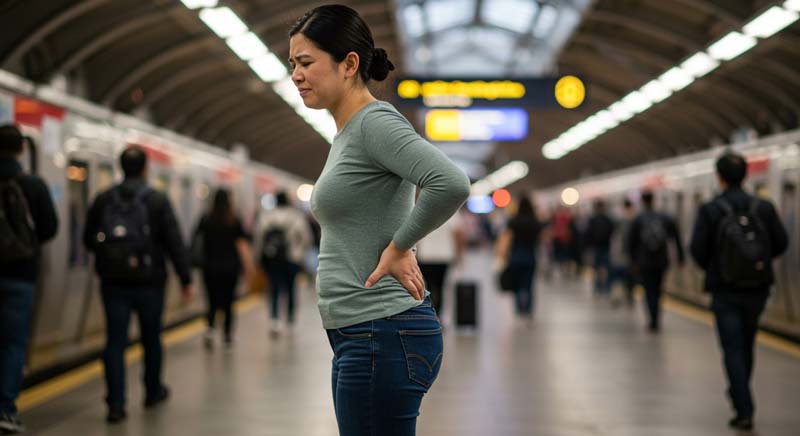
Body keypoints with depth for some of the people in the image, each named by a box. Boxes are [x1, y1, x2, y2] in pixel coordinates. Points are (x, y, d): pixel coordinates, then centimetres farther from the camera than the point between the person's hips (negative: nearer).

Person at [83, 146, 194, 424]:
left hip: (113, 282, 2)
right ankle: (153, 392, 32)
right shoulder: (157, 200, -6)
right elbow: (174, 243, -9)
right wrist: (186, 280, -5)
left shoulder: (103, 200, 2)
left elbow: (89, 240, 8)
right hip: (148, 281, -2)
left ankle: (116, 403, -8)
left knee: (115, 341, 1)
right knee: (151, 338, 16)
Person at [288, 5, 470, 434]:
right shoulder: (347, 134, 16)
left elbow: (451, 184, -30)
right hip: (360, 337, 10)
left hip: (382, 337, -10)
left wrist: (399, 247, -17)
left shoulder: (376, 122, -13)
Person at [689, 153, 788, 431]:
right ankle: (739, 392, 35)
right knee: (746, 345, 20)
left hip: (725, 290, -3)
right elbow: (781, 243, -1)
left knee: (733, 349, 0)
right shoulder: (764, 207, -4)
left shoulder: (710, 210, -11)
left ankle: (744, 411, -6)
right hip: (758, 288, 3)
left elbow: (698, 249, -11)